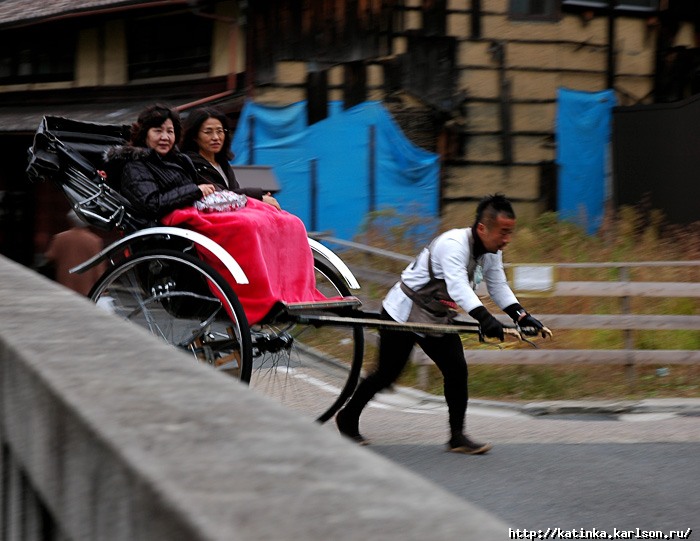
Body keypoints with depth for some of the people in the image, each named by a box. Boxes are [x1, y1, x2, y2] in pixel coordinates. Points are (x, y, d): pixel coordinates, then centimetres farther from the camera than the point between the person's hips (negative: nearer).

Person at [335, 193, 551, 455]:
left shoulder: (491, 252, -3)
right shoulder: (453, 244, -31)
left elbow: (499, 288, 1)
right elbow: (458, 286, -45)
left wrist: (521, 316, -16)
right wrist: (484, 318, -58)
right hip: (403, 314, -8)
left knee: (457, 370, -8)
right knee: (387, 374, 1)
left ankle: (457, 436, -2)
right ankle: (347, 418, 22)